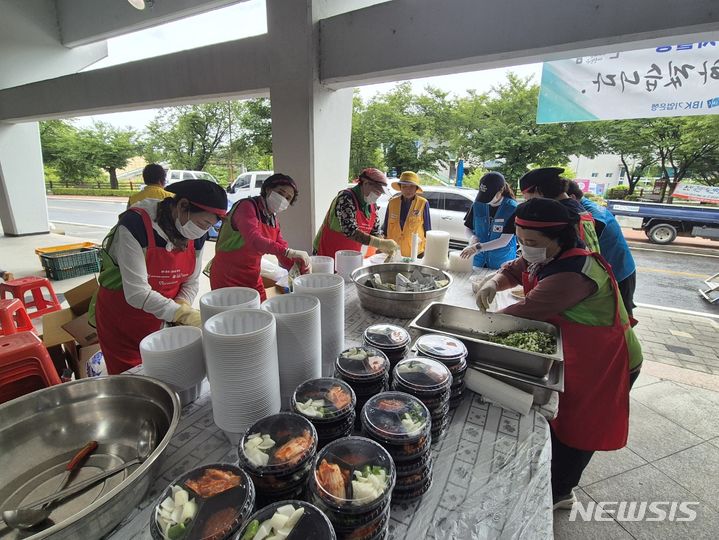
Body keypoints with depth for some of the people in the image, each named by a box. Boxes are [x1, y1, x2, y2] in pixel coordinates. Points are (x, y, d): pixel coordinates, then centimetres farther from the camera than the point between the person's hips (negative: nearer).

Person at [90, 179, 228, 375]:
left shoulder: (197, 235, -9)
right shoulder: (135, 224, -26)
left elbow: (191, 282, -2)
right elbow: (136, 292, -29)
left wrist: (182, 308, -20)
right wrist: (183, 314, -34)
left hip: (159, 321, 4)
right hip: (121, 324, -4)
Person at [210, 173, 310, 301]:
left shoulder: (274, 220, 7)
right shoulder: (247, 206, -14)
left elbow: (283, 256, 4)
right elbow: (253, 240, -32)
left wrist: (299, 266, -16)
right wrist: (289, 252, -41)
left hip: (253, 279, 7)